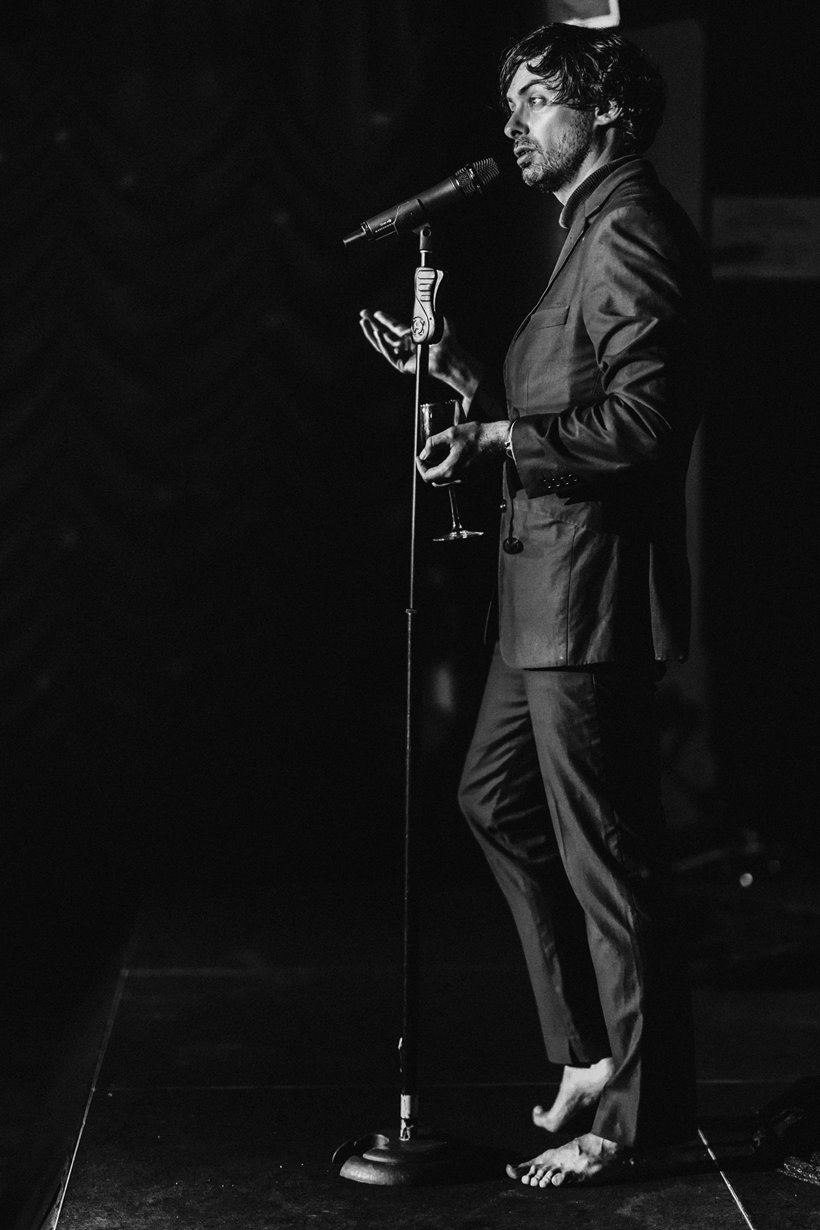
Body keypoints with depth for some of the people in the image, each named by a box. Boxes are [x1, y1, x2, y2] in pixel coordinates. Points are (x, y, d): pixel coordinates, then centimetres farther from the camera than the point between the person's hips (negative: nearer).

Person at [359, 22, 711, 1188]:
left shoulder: (632, 230, -15)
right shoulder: (588, 230, 18)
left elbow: (641, 424, -24)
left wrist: (498, 435, -22)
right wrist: (462, 377, 8)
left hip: (595, 581, -11)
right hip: (547, 580, 11)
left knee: (604, 849, -2)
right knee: (498, 795, 19)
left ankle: (636, 1111, 11)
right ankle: (594, 1043, 28)